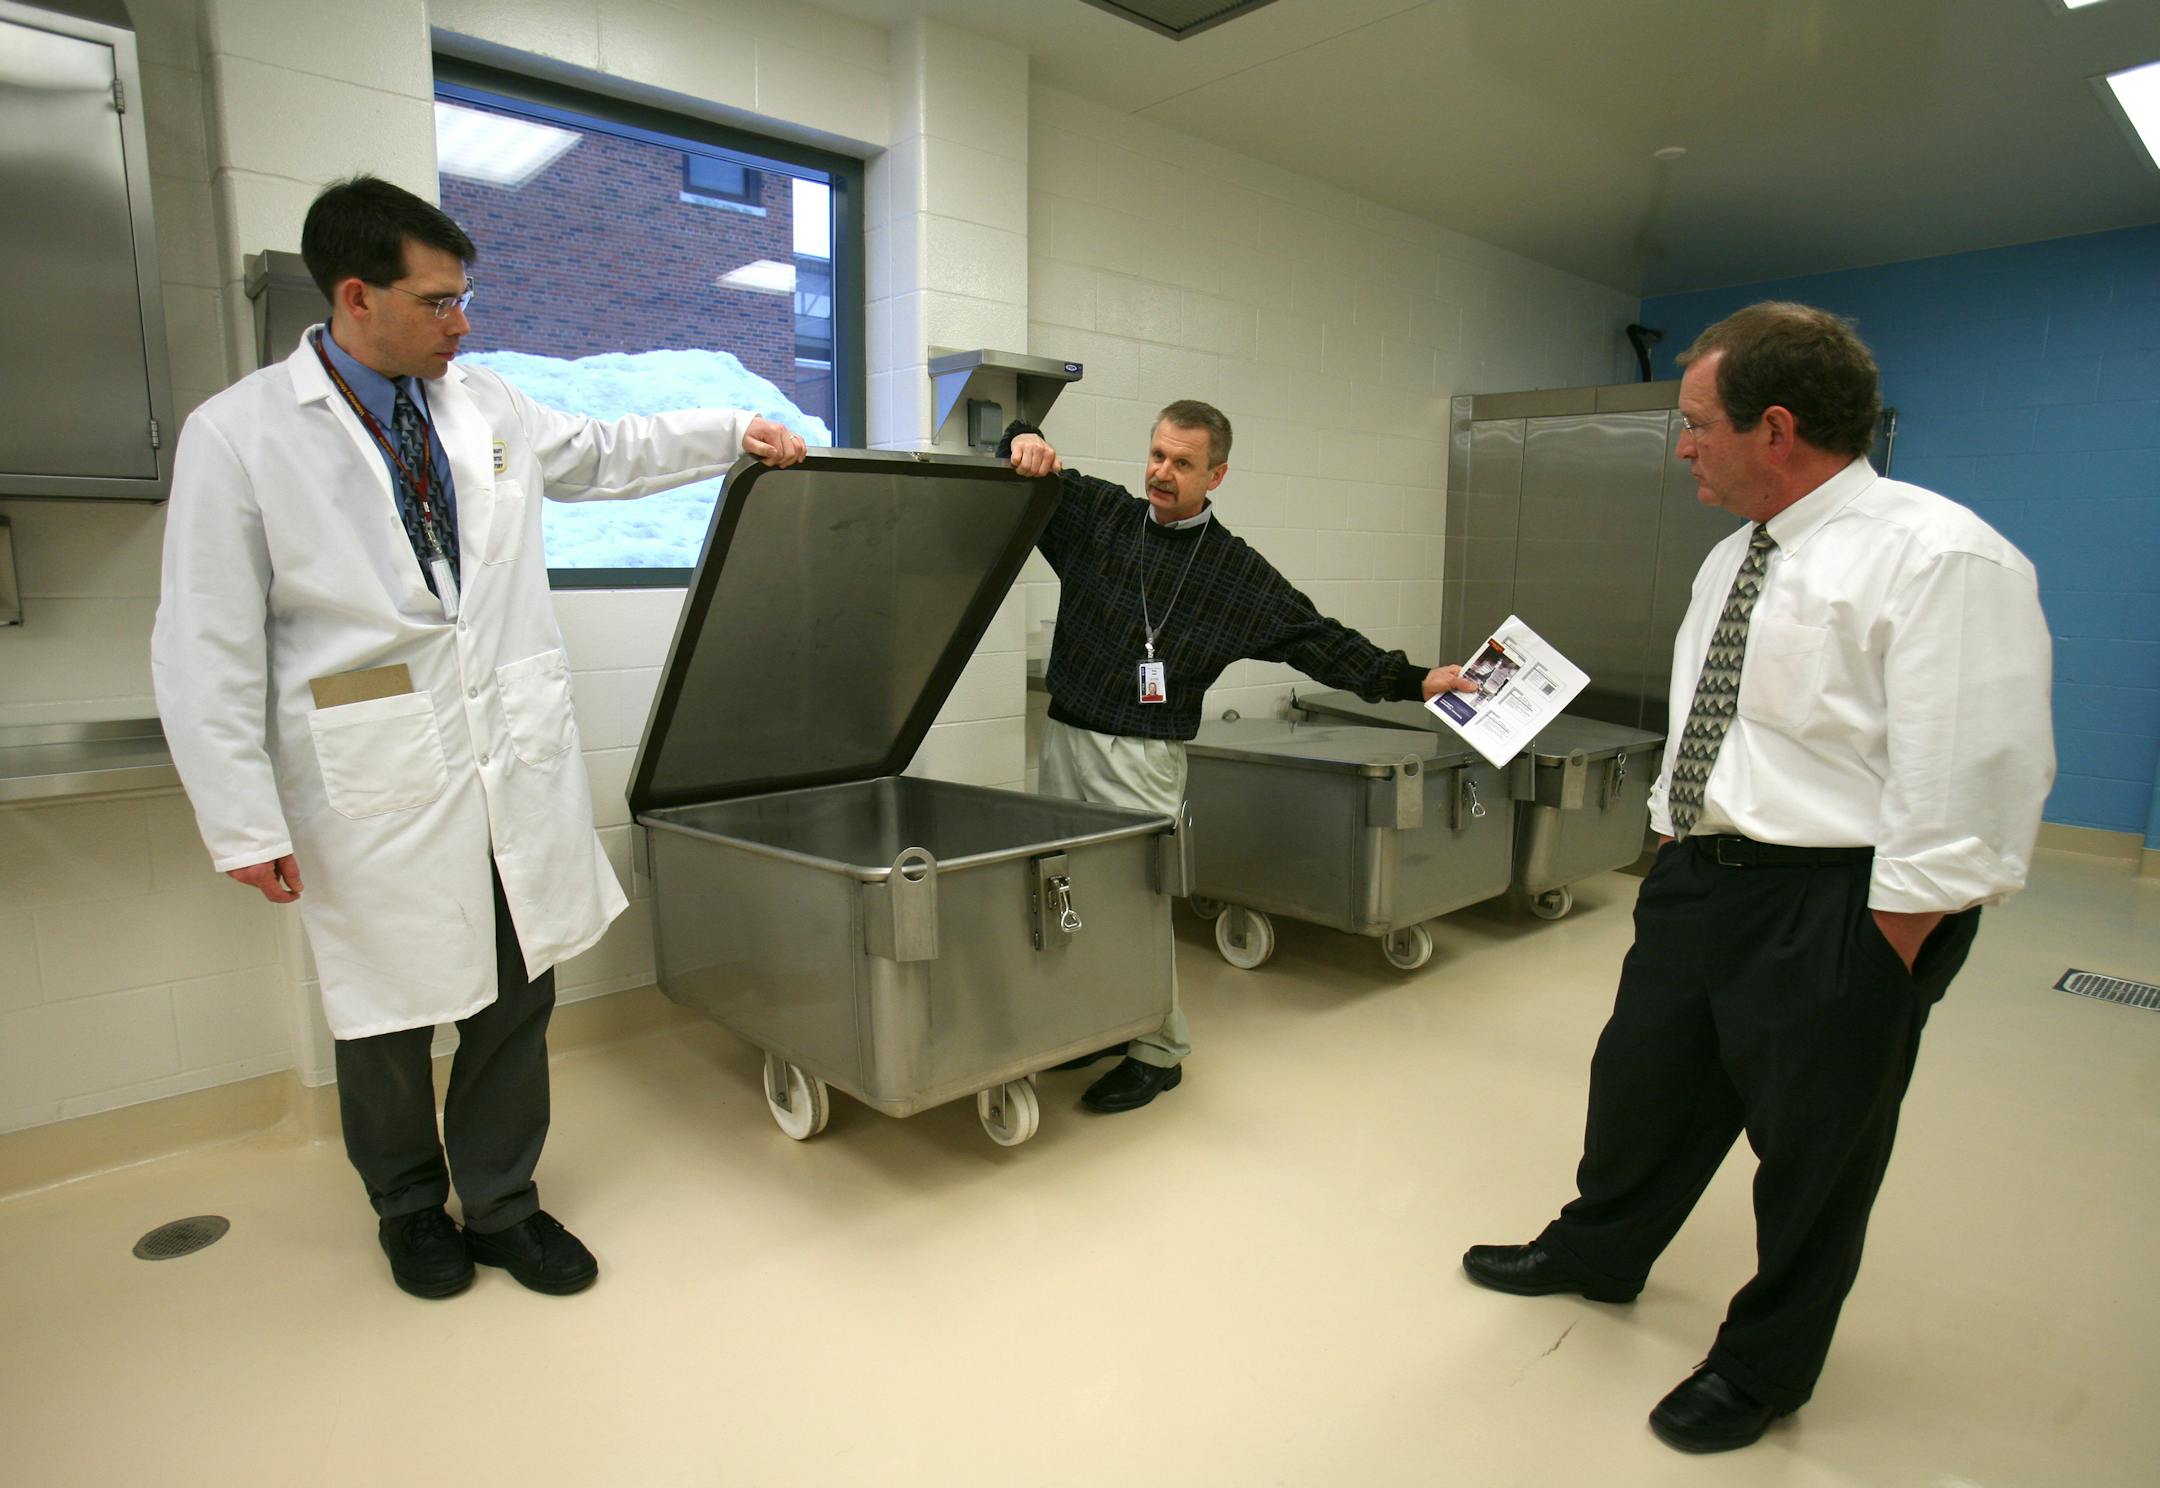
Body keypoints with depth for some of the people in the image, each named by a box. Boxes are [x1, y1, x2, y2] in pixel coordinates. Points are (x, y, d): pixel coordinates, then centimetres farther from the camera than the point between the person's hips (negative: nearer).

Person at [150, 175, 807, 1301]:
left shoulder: (486, 406, 7)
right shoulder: (238, 435, -7)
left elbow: (601, 454, 25)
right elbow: (207, 648, -8)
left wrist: (732, 432, 17)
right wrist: (245, 823, -10)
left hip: (518, 766, 4)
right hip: (378, 785, -4)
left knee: (518, 997, 12)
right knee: (387, 1013, 13)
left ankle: (502, 1205, 33)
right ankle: (409, 1209, 39)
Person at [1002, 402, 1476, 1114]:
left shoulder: (1237, 572, 2)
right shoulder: (1097, 513, 6)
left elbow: (1318, 640, 5)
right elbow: (1021, 474, 12)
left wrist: (1413, 680, 1)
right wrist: (1026, 441, -11)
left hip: (1143, 758, -3)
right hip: (1064, 737, 4)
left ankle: (1158, 1050, 14)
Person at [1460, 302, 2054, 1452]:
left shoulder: (1937, 559, -18)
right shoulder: (1736, 556, 9)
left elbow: (1964, 792, -21)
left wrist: (1882, 958, -18)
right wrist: (1680, 851, 16)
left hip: (1832, 905, -8)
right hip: (1699, 873, 8)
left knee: (1813, 1153, 13)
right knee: (1642, 1083, 21)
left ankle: (1762, 1368, 37)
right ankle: (1597, 1254, 47)